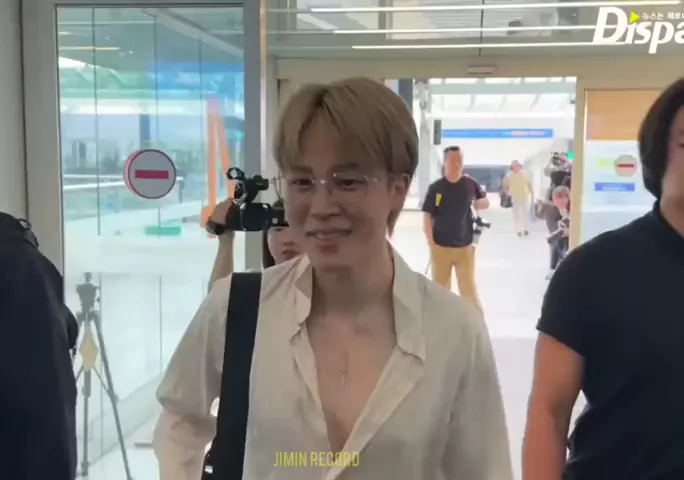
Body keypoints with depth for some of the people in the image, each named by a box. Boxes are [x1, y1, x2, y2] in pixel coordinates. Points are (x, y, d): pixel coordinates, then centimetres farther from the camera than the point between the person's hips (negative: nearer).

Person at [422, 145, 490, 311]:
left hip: (465, 247, 1)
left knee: (469, 288, 2)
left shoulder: (470, 184, -2)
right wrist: (430, 242, -11)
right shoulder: (435, 188, -7)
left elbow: (485, 203, 12)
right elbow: (427, 216, -5)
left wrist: (480, 203, -12)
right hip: (441, 247, 0)